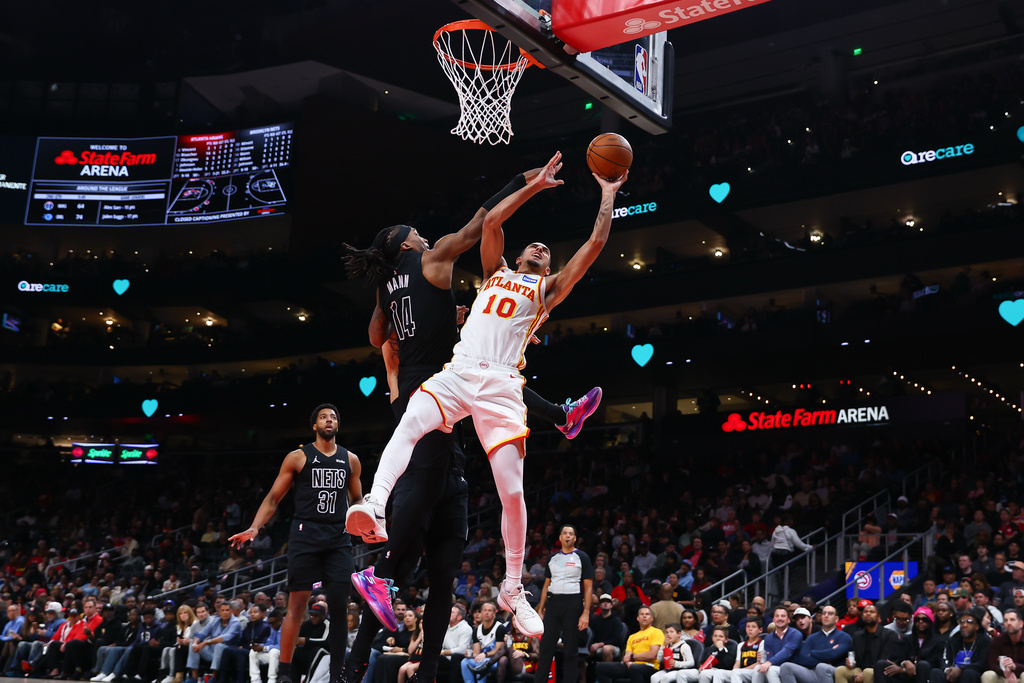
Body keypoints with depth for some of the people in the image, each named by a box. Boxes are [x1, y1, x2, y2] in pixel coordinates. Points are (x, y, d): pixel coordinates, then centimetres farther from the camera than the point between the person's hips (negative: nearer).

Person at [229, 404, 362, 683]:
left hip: (339, 539, 3)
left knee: (340, 605, -1)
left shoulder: (350, 460, 13)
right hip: (305, 536, -3)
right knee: (297, 605, -6)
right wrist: (254, 528, -10)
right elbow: (273, 498, 2)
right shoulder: (297, 457, 3)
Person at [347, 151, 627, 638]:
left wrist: (608, 193, 20)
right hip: (457, 373, 1)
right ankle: (374, 510, -48)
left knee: (512, 492, -7)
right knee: (408, 425, -31)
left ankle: (513, 590, 9)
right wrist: (535, 186, 21)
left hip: (501, 386, -1)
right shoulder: (496, 272, 26)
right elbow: (492, 220, 16)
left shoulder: (548, 289, 19)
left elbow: (596, 242, 13)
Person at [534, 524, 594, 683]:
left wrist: (586, 613, -11)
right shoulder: (553, 558, 15)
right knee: (546, 646, 0)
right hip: (553, 603, 4)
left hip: (573, 603, -4)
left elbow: (588, 588, -2)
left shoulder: (582, 557, 2)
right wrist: (540, 609, 10)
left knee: (570, 649, 0)